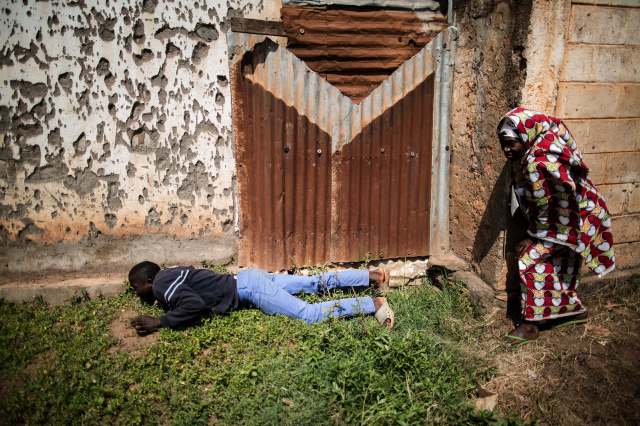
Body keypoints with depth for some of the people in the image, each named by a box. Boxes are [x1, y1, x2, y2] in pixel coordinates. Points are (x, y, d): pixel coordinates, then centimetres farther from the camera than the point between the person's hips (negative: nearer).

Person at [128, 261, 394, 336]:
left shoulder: (162, 285, -12)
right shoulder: (169, 275, 15)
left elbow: (195, 304, -29)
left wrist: (160, 322, -19)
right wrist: (166, 301, 20)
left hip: (248, 288, -9)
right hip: (247, 278, 9)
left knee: (310, 315, -16)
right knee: (316, 284, 13)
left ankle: (373, 304, -18)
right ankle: (372, 275, 16)